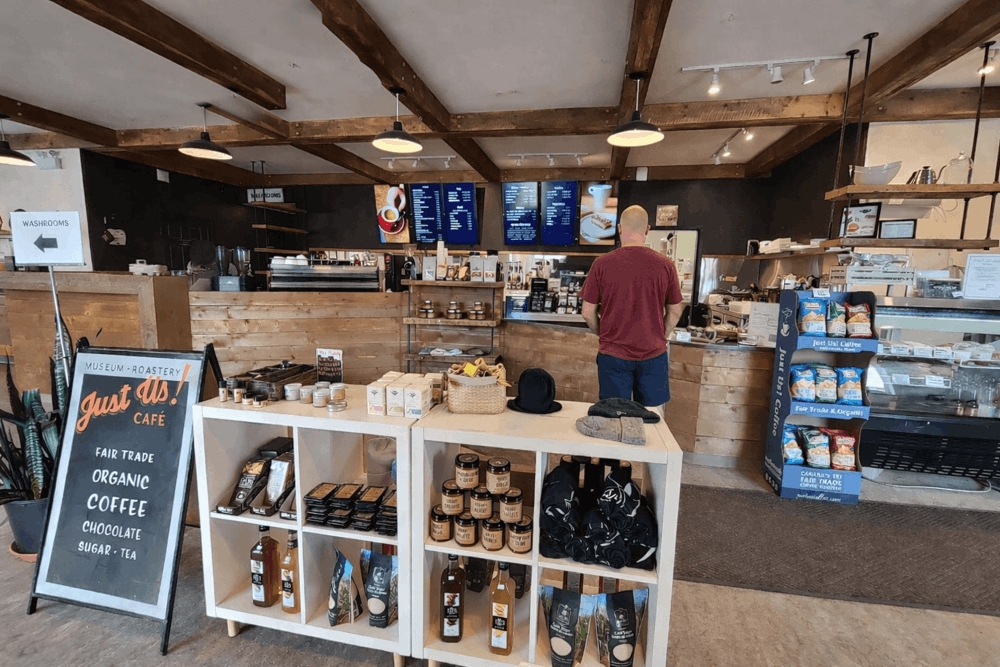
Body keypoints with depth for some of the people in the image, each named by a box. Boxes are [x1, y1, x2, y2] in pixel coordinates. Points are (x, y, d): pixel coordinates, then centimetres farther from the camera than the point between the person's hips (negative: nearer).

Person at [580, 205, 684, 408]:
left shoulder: (602, 264, -9)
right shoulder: (665, 265, -5)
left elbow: (588, 313, -3)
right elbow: (675, 311, 6)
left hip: (613, 354, -1)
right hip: (653, 354, 2)